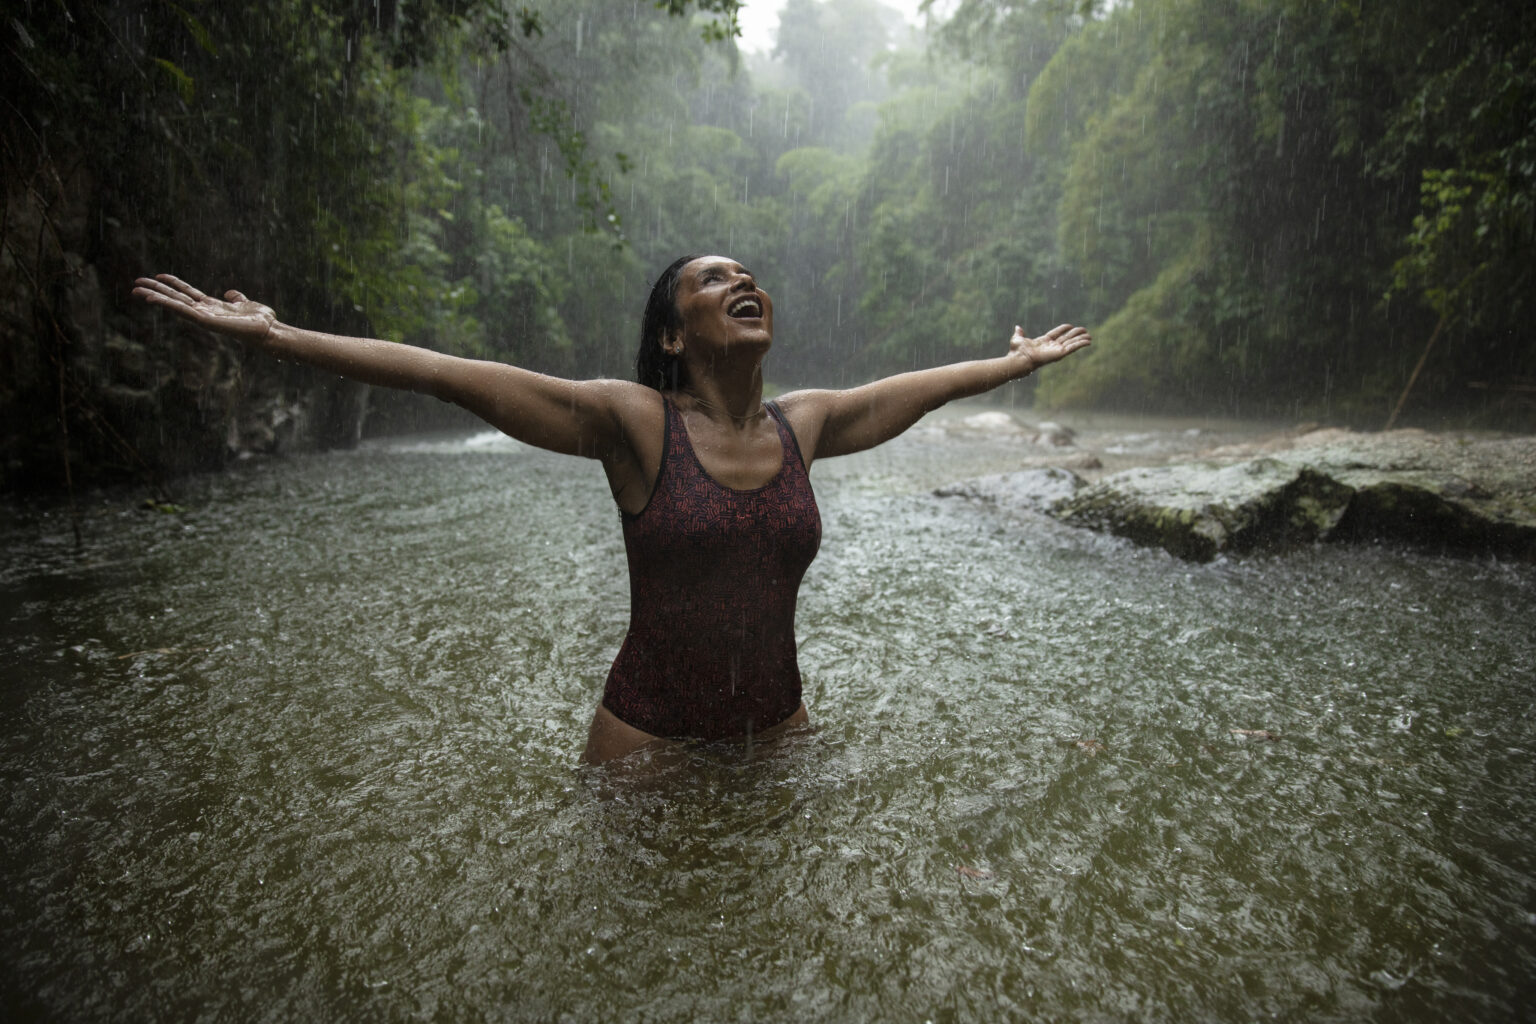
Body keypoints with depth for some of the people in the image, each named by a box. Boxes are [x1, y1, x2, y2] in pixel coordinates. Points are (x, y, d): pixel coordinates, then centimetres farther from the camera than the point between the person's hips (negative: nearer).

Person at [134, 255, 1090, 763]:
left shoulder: (804, 423, 1)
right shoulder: (634, 422, -12)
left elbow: (920, 386, 16)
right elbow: (452, 374, -16)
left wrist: (1019, 362, 28)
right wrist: (280, 336, -18)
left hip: (780, 727, 4)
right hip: (647, 734, -3)